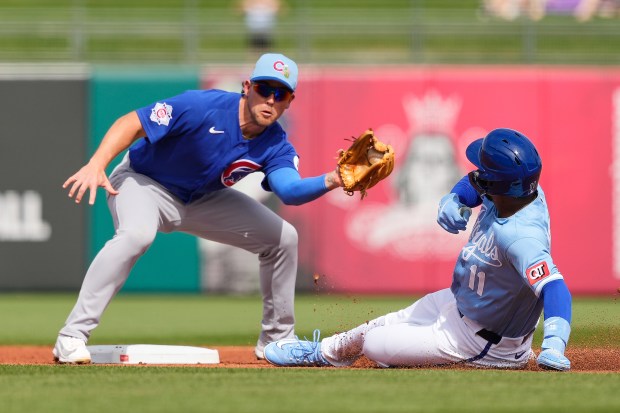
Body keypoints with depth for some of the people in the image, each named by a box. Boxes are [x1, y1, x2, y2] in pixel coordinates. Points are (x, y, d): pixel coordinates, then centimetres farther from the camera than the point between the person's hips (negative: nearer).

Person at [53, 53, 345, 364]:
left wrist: (330, 182, -54)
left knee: (283, 238, 1)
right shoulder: (202, 107, -30)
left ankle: (277, 339, 19)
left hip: (201, 198, 6)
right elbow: (132, 124, -29)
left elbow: (290, 190, -34)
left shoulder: (276, 146, -15)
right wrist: (96, 165, -43)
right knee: (136, 234, -38)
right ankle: (71, 338, -35)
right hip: (146, 182, -6)